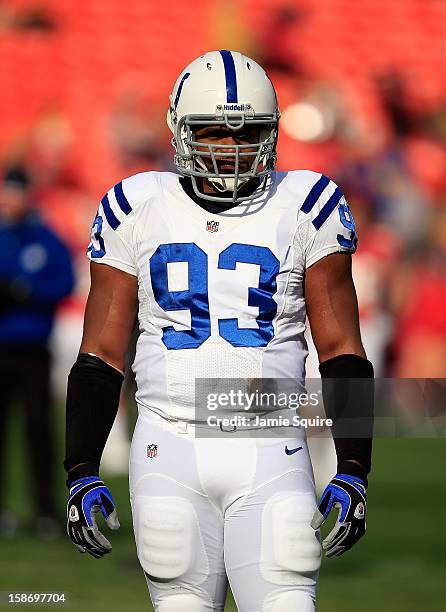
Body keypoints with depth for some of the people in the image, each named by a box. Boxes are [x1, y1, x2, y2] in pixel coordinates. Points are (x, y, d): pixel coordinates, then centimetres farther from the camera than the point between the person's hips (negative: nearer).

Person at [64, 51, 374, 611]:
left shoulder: (305, 209, 4)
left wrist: (353, 473, -2)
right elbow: (101, 355, 10)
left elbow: (341, 353, 5)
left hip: (270, 454, -1)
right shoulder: (136, 210, 7)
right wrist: (81, 475, 3)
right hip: (170, 451, 1)